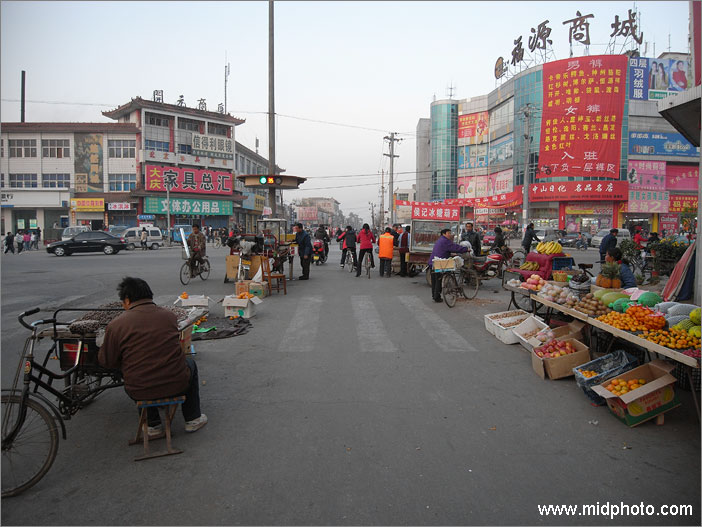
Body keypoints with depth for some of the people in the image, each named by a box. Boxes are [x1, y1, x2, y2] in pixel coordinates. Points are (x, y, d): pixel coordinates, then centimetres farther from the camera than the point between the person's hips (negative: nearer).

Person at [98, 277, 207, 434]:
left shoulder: (115, 325, -9)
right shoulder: (169, 315, 0)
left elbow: (106, 361, 1)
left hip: (139, 392, 0)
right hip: (176, 385, 1)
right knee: (190, 363, 33)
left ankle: (152, 424, 34)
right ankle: (193, 419, 34)